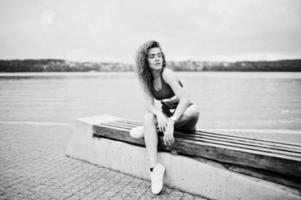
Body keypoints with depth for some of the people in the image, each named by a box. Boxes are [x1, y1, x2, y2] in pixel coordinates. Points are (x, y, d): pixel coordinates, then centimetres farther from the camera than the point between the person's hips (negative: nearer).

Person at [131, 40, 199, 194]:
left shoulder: (166, 73, -20)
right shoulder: (146, 79, -2)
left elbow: (185, 99, -30)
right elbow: (150, 105, -10)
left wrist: (171, 123, -41)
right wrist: (159, 114, -34)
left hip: (184, 119, -4)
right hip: (167, 116, 4)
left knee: (194, 110, -37)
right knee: (148, 117, -27)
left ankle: (152, 128, -18)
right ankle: (154, 168, -30)